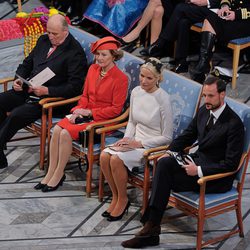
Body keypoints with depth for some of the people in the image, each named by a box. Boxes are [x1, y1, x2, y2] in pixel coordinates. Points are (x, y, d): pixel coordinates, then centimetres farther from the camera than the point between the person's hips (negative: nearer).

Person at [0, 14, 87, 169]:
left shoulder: (75, 52, -11)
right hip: (27, 90, 8)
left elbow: (74, 87, -15)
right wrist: (19, 79, 2)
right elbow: (27, 63, 23)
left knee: (15, 115, -27)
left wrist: (47, 91, -22)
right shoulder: (44, 40, 12)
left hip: (49, 98, -8)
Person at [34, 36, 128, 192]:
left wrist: (89, 112, -15)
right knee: (57, 129, -19)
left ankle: (58, 174, -9)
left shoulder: (120, 78, -12)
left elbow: (116, 109, -13)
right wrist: (79, 110, -4)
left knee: (66, 133, -25)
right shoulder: (93, 69, 9)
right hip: (86, 114, 7)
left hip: (104, 120, -7)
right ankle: (51, 173, -11)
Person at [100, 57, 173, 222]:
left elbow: (167, 137, -13)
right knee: (104, 156, -18)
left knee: (117, 159, -27)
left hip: (153, 146, -6)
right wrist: (127, 138, -1)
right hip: (135, 142, 7)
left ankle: (123, 200, -5)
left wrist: (139, 144, -17)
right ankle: (116, 197, 0)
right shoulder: (136, 92, 2)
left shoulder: (163, 99, -17)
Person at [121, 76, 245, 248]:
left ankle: (151, 227, -14)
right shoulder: (204, 111, 6)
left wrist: (199, 170, -23)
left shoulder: (234, 123, -17)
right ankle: (151, 228, -24)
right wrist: (170, 153, 1)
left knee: (164, 177, -22)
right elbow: (188, 136, 19)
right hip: (197, 159, 7)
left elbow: (231, 163, -19)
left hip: (218, 177, -7)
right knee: (164, 164, -21)